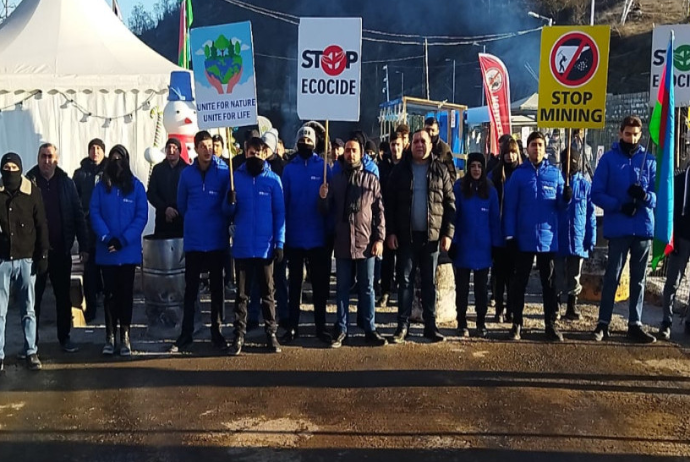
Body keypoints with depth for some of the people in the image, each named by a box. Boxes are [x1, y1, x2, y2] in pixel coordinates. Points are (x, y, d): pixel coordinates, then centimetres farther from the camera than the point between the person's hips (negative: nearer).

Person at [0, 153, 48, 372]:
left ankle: (31, 352, 14)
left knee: (28, 310, 7)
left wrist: (43, 254, -1)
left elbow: (41, 226, 3)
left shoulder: (32, 191, 1)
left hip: (26, 259, 0)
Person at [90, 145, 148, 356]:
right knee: (110, 293, 7)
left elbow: (141, 216, -6)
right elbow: (94, 213, -2)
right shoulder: (101, 186, 2)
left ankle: (125, 337, 14)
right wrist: (106, 238, -16)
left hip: (128, 250, -1)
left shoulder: (136, 186, -1)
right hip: (106, 251, 1)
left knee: (126, 293, 6)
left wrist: (123, 240, -15)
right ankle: (110, 336, 14)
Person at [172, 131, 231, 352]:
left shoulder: (224, 172, -4)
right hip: (193, 240, 1)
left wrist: (221, 223, 0)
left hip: (217, 240, -1)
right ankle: (186, 334, 13)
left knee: (217, 287, 8)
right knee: (191, 288, 5)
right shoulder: (187, 173, 3)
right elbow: (182, 204, 14)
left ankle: (217, 332, 17)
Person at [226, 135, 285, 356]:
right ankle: (239, 336, 11)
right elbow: (229, 212, 5)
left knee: (267, 292, 8)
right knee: (242, 293, 7)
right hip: (242, 246, 1)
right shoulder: (236, 177, 4)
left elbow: (280, 214, -1)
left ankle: (271, 333, 16)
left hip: (266, 246, -1)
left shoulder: (273, 179, 0)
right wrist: (229, 202, -18)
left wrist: (279, 243, -7)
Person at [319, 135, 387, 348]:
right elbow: (327, 211, 8)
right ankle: (341, 329, 17)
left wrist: (379, 239, -6)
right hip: (342, 242, 1)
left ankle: (370, 329, 16)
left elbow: (379, 211, 1)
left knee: (367, 287, 7)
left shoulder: (371, 179, 4)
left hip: (365, 242, -1)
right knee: (342, 288, 8)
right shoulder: (335, 179, 8)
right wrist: (323, 198, -13)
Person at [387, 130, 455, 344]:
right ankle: (402, 325, 10)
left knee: (430, 282, 9)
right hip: (406, 235, 0)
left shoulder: (440, 170, 4)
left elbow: (450, 203, 3)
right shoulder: (400, 169, 4)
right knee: (405, 281, 4)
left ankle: (430, 325, 17)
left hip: (432, 236, 0)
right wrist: (391, 232, -6)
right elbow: (390, 202, 1)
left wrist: (448, 233, -5)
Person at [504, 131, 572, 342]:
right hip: (524, 237, -1)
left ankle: (551, 324, 14)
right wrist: (510, 235, -7)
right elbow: (509, 206, 0)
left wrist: (566, 198, -17)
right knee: (519, 282, 6)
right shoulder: (518, 174, 2)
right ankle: (517, 323, 15)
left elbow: (559, 204, 6)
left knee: (549, 281, 7)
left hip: (548, 237, 1)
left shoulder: (555, 173, 7)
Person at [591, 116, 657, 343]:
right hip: (617, 228, -2)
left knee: (639, 279, 9)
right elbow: (596, 194, -3)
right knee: (612, 276, 3)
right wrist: (619, 205, -17)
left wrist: (645, 196, -18)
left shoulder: (649, 160, 6)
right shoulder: (609, 158, 1)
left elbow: (659, 194, 4)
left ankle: (635, 324, 17)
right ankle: (603, 323, 11)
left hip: (643, 228, 3)